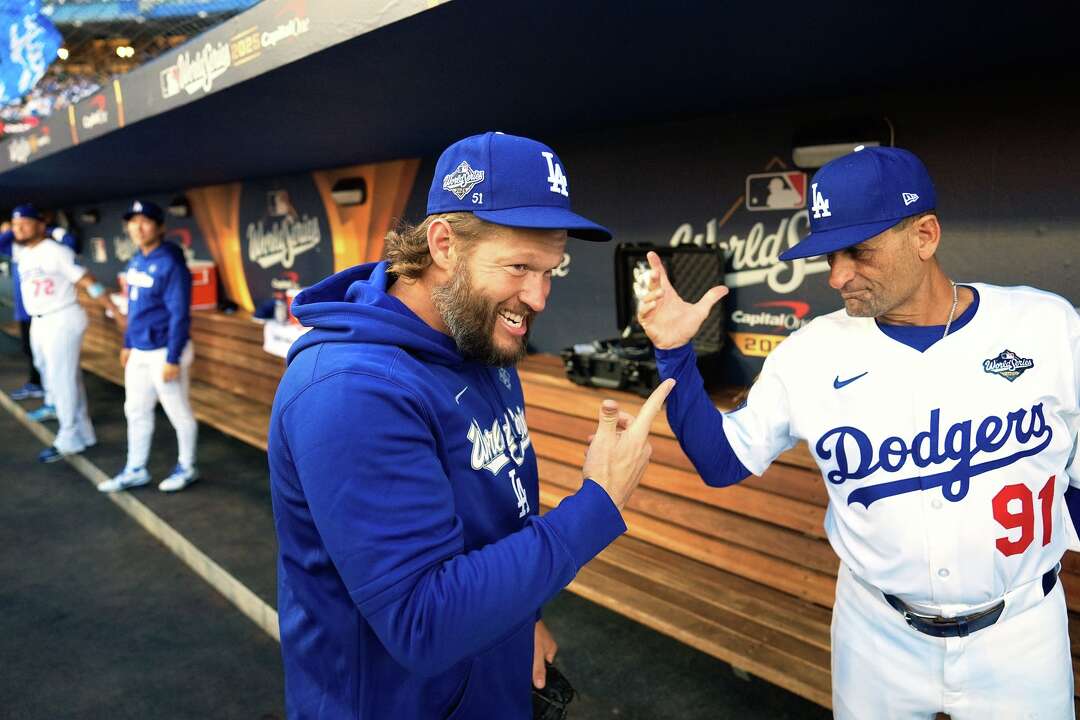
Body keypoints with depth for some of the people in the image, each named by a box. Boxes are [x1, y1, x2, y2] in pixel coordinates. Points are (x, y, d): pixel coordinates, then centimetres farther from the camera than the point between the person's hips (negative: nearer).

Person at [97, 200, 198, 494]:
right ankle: (136, 470, 29)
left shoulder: (170, 263, -17)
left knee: (178, 412, 5)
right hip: (139, 352, 9)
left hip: (165, 351, -9)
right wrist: (128, 344, 19)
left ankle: (187, 468, 22)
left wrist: (173, 359, -20)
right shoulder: (136, 261, 8)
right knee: (136, 411, 16)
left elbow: (179, 315, -19)